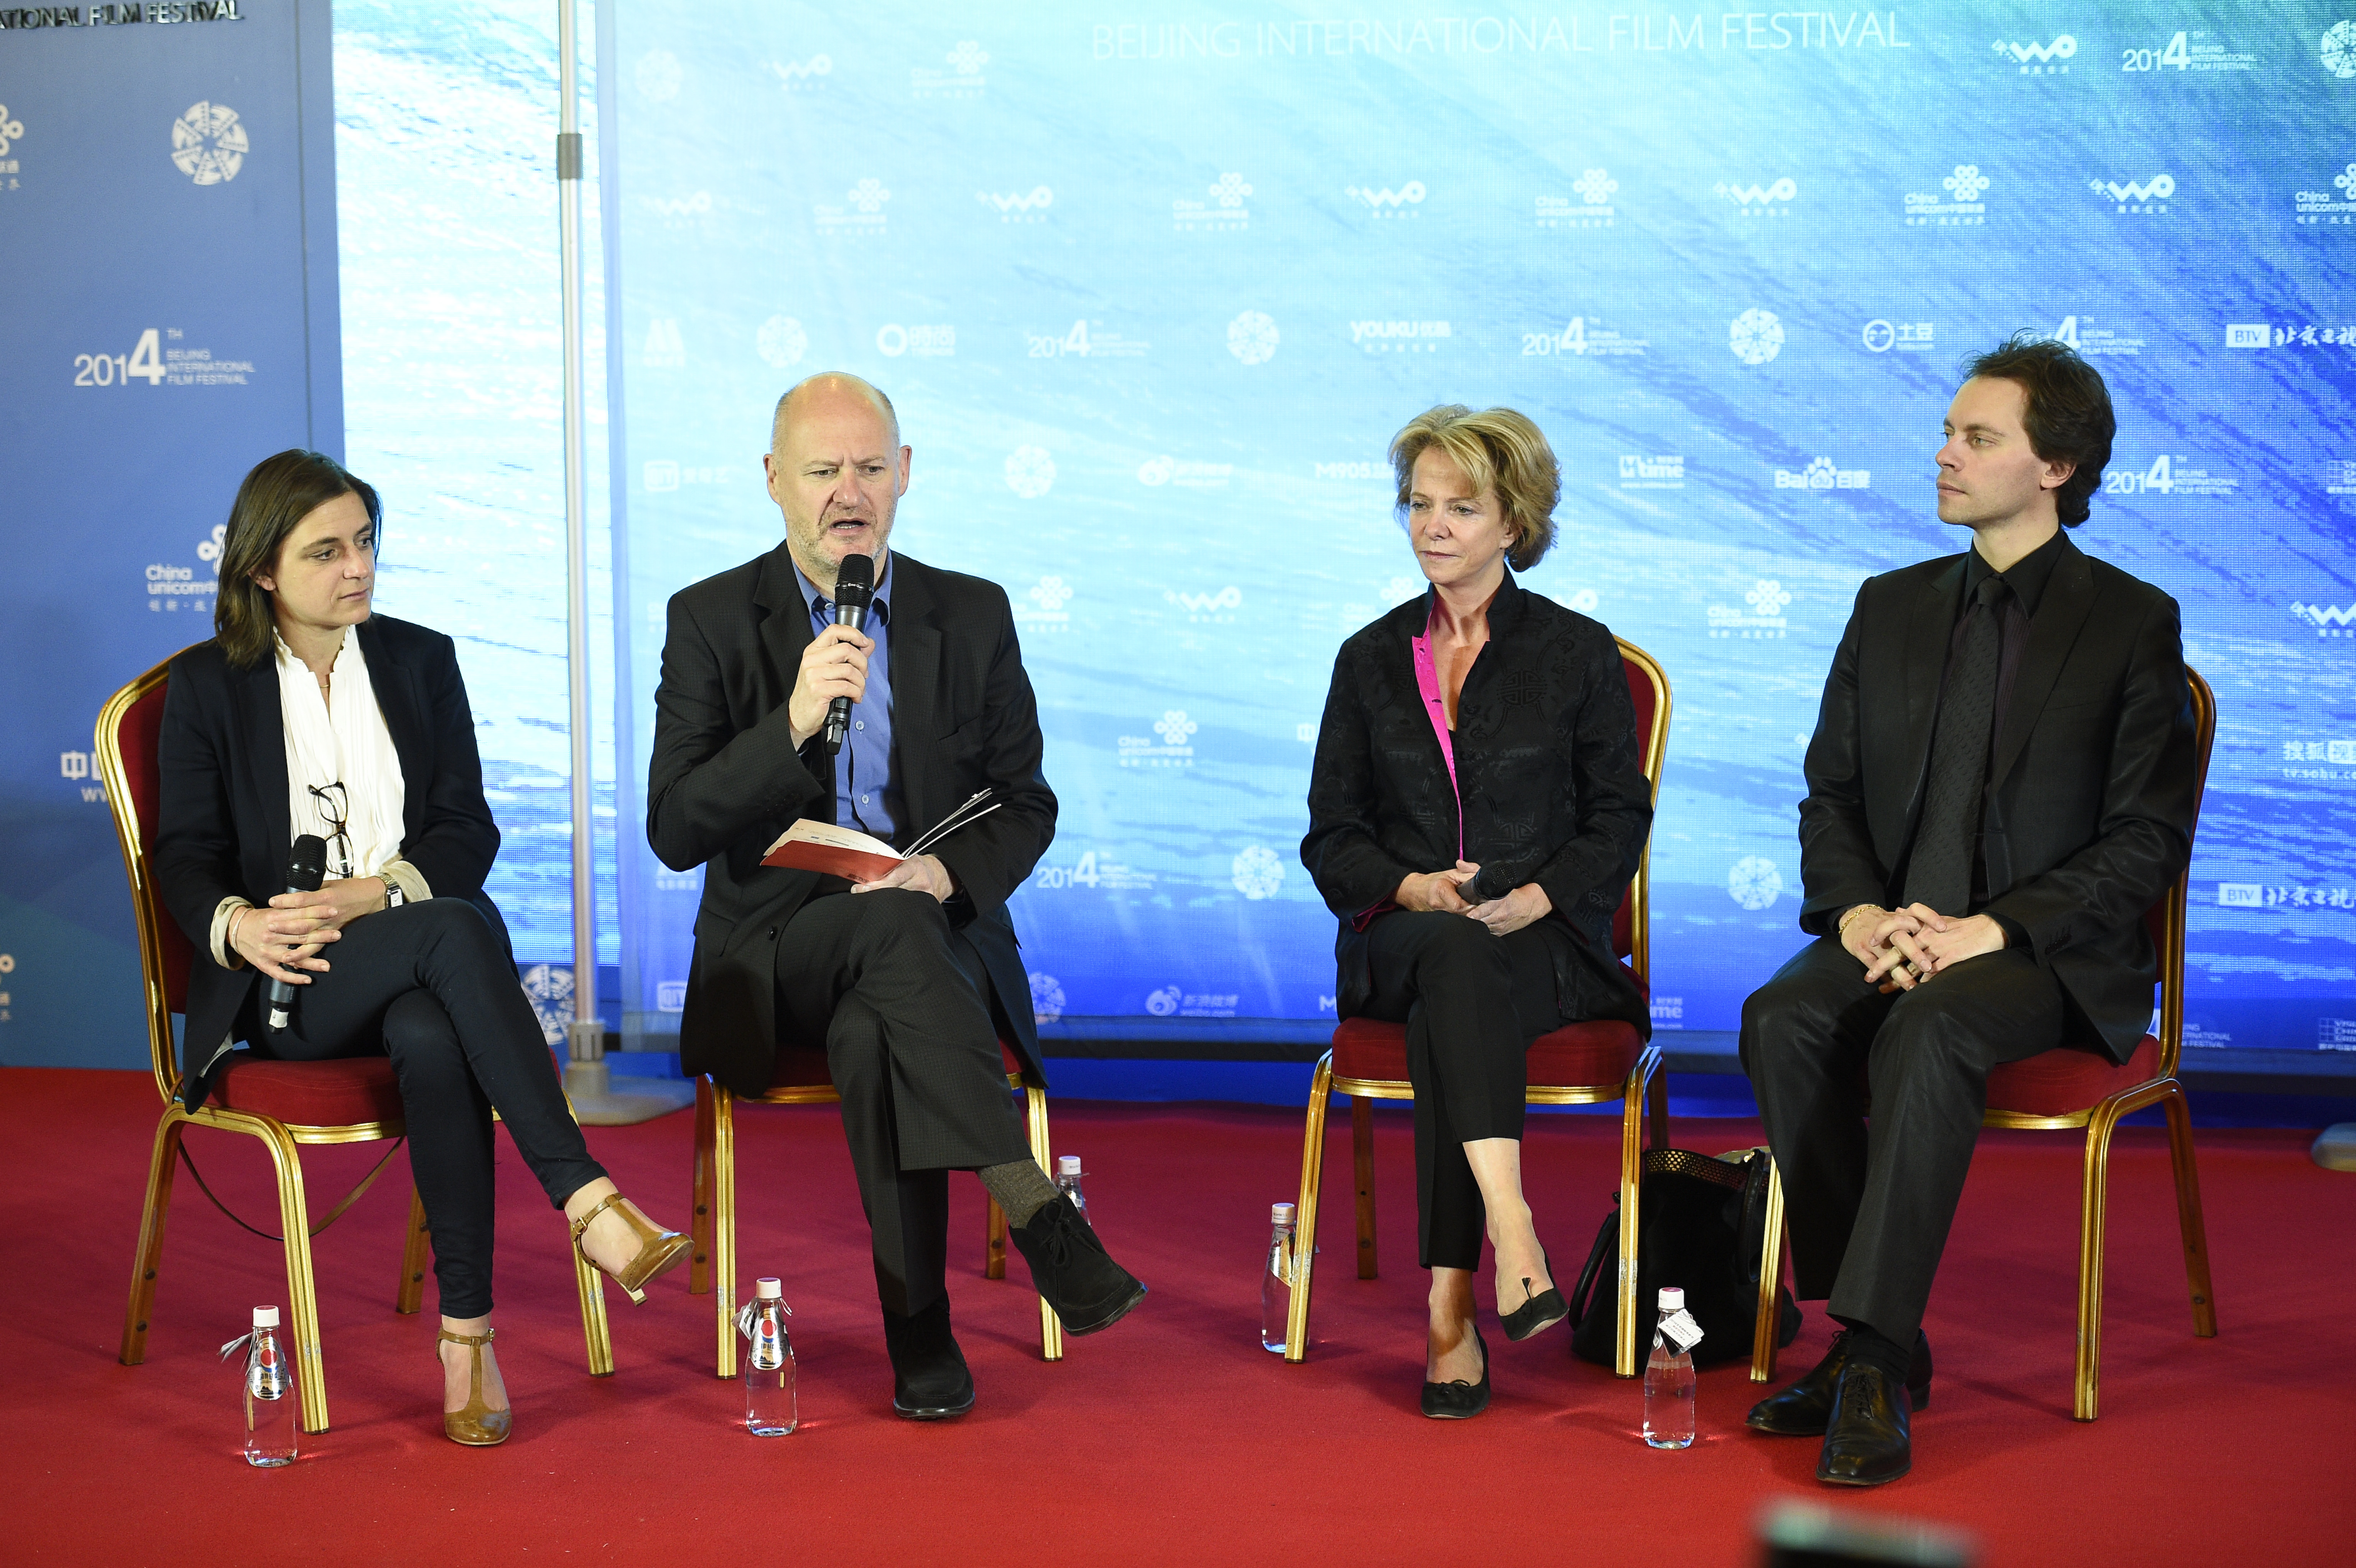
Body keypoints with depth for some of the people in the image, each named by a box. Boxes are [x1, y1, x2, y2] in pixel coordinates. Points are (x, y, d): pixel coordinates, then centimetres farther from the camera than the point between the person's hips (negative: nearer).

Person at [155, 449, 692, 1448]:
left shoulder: (421, 661, 13)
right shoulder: (206, 688, 8)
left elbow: (468, 831, 6)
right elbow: (185, 855, 2)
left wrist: (371, 894, -13)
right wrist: (238, 925, -21)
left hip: (407, 965, 2)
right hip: (285, 988, -2)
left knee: (434, 1040, -38)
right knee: (458, 930, -36)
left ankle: (466, 1330, -36)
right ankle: (587, 1200, -43)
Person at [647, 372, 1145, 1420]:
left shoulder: (973, 617, 9)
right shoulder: (710, 621, 3)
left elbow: (1025, 807, 11)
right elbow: (674, 832, -6)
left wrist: (948, 874, -12)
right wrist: (794, 724, -21)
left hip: (935, 934, 1)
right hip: (777, 951, -1)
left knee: (872, 1029, -36)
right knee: (887, 922, -37)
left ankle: (921, 1328, -32)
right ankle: (1038, 1215, -42)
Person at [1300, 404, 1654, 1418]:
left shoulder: (1577, 653, 8)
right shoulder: (1370, 659, 14)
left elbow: (1617, 819, 7)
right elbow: (1331, 834, 12)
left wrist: (1536, 897, -11)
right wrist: (1414, 887, -8)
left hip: (1542, 939, -1)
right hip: (1400, 941, 2)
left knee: (1452, 1000, -37)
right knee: (1451, 956, -37)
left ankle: (1451, 1309, -41)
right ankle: (1511, 1226, -51)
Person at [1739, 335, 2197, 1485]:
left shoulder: (2132, 623, -1)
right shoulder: (1892, 607, 14)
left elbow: (2147, 840, -6)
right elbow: (1830, 794, 14)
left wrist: (1990, 929, -18)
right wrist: (1858, 912, -8)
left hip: (2044, 950, -5)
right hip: (1893, 928, 5)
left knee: (1930, 1030, -37)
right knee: (1782, 1020, -27)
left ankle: (1875, 1362, -35)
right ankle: (1875, 1336, -20)